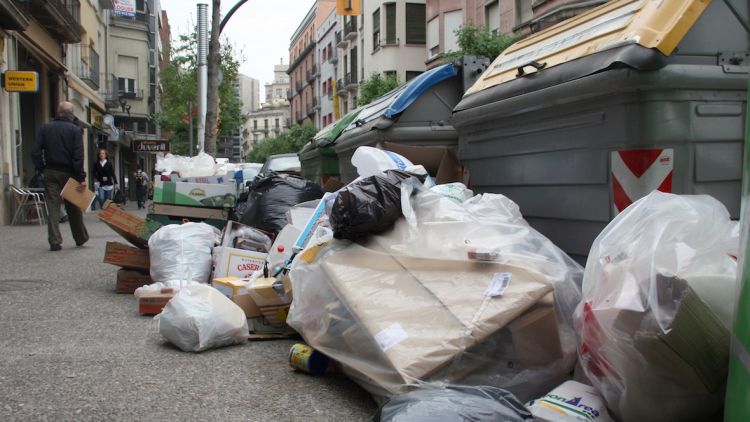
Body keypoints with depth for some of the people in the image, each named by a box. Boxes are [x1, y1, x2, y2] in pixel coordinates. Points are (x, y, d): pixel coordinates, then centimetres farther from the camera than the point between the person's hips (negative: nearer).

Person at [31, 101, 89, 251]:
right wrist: (81, 178, -12)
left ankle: (55, 241, -4)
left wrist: (41, 169, 7)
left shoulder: (44, 128, 4)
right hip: (68, 173, -1)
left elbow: (35, 152, -1)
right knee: (73, 208, 11)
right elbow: (78, 156, -12)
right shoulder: (75, 130, -5)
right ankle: (80, 238, 21)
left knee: (53, 208, 2)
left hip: (50, 173, 1)